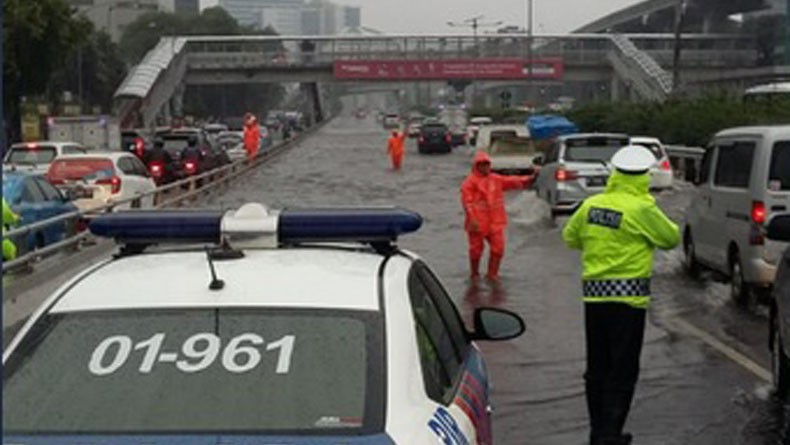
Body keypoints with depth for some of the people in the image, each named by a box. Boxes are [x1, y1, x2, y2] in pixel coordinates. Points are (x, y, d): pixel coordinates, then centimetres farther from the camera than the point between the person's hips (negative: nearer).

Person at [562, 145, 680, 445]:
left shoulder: (591, 205, 4)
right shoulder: (642, 209, -12)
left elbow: (570, 236, 17)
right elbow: (671, 238, -1)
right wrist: (658, 220, 17)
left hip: (593, 293, 6)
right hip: (628, 296, -5)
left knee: (597, 367, 14)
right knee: (623, 370, 0)